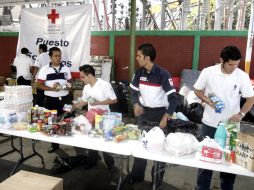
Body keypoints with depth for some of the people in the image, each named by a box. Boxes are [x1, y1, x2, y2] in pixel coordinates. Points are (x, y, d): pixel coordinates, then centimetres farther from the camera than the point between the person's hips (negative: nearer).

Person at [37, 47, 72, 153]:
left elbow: (70, 82, 15)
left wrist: (69, 86, -9)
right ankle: (54, 144, 22)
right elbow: (39, 85, -5)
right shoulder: (45, 70, -4)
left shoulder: (66, 69, 6)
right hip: (51, 100, -1)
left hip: (65, 99, 2)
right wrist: (52, 89, -19)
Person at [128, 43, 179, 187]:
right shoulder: (139, 73, -1)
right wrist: (136, 105, -14)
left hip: (159, 113, -5)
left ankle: (157, 178, 26)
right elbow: (134, 92, 7)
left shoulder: (162, 74, -19)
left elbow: (173, 98, -19)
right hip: (144, 111, 5)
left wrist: (166, 118, -24)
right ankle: (137, 175, 30)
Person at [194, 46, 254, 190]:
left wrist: (241, 114, -17)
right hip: (210, 122, 0)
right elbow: (197, 90, 2)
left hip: (231, 124, 1)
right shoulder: (208, 72, -9)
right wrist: (207, 100, -16)